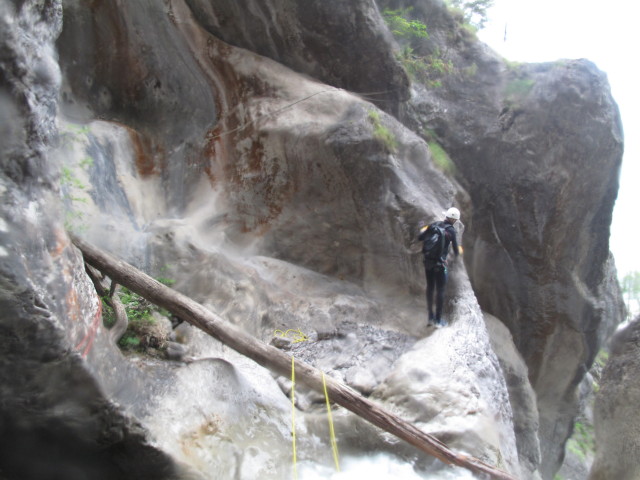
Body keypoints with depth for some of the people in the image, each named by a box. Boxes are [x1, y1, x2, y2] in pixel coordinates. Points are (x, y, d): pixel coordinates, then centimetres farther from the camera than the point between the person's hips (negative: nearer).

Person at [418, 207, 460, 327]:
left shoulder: (434, 225, 1)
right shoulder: (451, 231, -10)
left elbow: (419, 238, 5)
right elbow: (456, 250, -4)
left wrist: (423, 230, 25)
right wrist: (458, 252, 19)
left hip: (427, 261, 5)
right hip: (439, 263, -5)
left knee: (430, 288, 15)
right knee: (440, 290, 5)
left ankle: (431, 317, 24)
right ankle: (438, 320, 9)